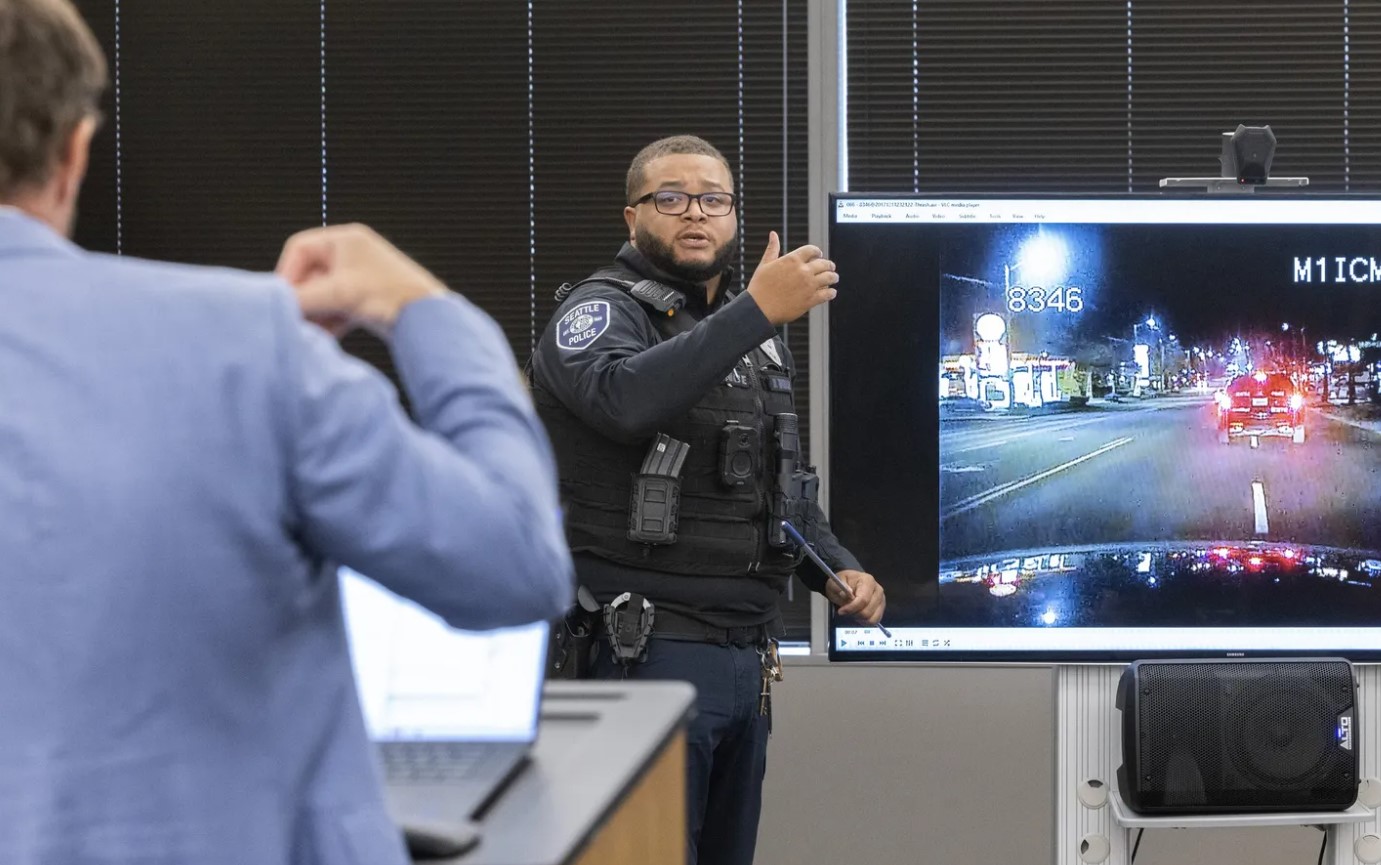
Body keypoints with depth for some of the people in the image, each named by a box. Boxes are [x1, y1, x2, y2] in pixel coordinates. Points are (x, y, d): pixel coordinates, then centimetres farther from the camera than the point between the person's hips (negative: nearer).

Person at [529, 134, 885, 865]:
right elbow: (624, 398, -30)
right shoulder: (599, 310, -6)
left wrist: (839, 570, 9)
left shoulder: (754, 337, 18)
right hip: (648, 650, -8)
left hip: (747, 657, 8)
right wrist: (759, 310, -31)